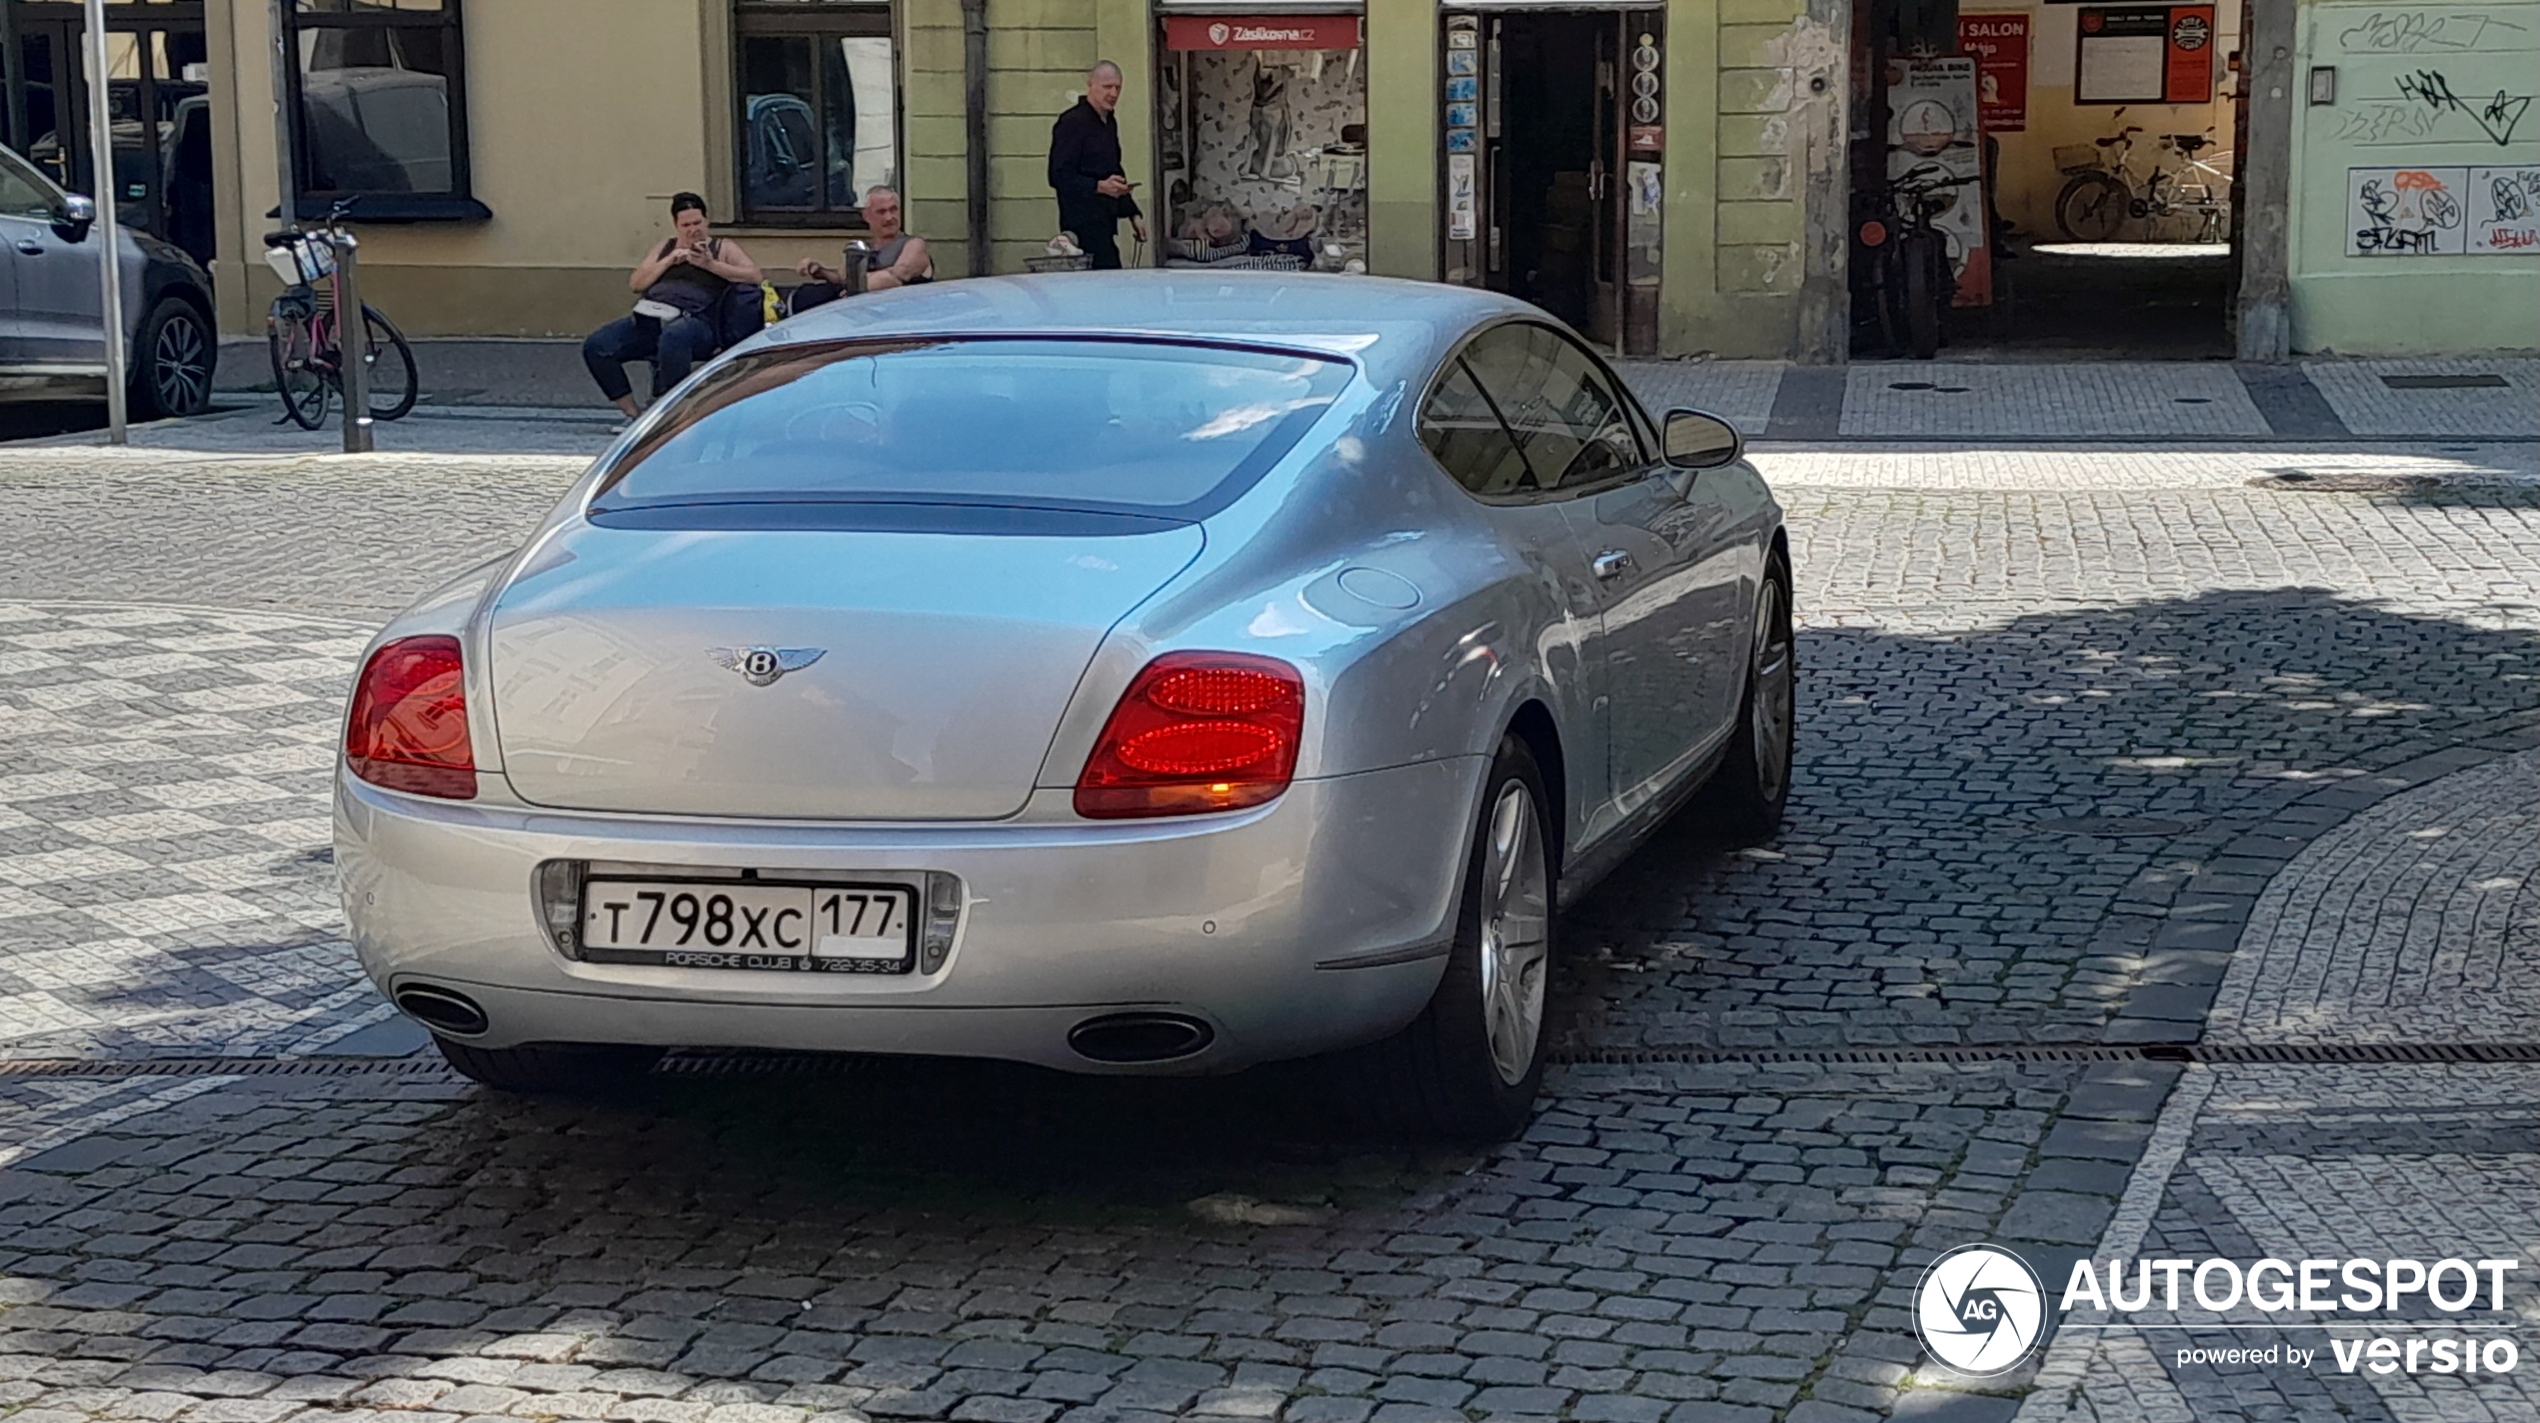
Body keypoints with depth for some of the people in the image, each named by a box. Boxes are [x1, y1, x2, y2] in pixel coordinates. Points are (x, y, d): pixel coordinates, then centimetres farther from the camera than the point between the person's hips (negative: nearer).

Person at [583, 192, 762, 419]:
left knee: (673, 337, -43)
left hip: (695, 321, -5)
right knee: (596, 346, -16)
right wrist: (670, 261, 5)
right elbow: (635, 284, 18)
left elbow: (754, 276, -1)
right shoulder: (667, 246, 27)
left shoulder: (723, 248, 15)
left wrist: (712, 265, -9)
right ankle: (632, 412, -10)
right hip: (650, 316, 5)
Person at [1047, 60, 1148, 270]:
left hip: (1105, 224, 9)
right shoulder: (1071, 123, -9)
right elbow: (1059, 176, -15)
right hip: (1083, 225, -9)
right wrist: (1099, 186, -24)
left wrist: (1133, 214, 26)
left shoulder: (1110, 123, 21)